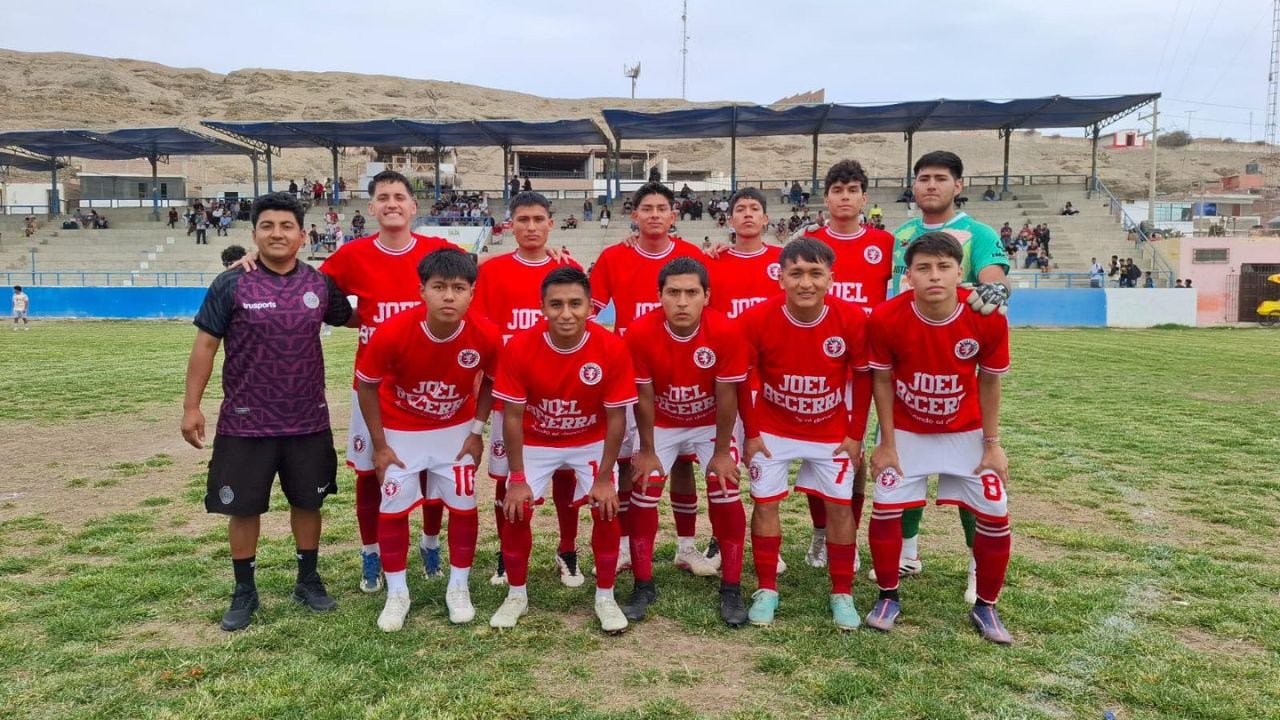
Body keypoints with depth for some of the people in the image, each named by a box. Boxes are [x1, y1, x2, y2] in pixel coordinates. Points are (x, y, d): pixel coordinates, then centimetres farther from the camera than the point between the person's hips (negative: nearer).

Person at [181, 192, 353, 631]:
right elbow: (205, 345, -5)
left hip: (309, 421, 2)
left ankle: (308, 580, 32)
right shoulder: (231, 285, -7)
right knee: (243, 508, 9)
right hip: (246, 423, -2)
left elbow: (350, 320, 19)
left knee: (307, 501, 13)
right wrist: (191, 406, -8)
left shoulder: (321, 284, 0)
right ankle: (244, 592, 26)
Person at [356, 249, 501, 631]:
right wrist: (379, 445, -10)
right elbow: (366, 385, -13)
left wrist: (478, 430, -6)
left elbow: (491, 380, -3)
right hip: (401, 431, -1)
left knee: (463, 506, 5)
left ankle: (459, 588, 25)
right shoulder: (392, 332, -31)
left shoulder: (487, 336, -26)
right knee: (393, 508, 3)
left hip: (456, 430, 1)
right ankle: (397, 594, 21)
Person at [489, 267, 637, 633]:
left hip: (591, 442, 0)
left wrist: (604, 477, -15)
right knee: (516, 511, -9)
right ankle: (517, 595, 15)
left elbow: (616, 417, -16)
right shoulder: (519, 347, -25)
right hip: (536, 442, 1)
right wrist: (517, 479, -14)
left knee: (606, 509, -13)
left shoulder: (612, 348, -25)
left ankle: (605, 597, 9)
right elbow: (512, 417, -15)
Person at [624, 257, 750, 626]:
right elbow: (644, 397, -16)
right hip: (660, 424, 1)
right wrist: (647, 451, -9)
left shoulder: (726, 332, -28)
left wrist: (721, 452, -12)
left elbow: (726, 396, -18)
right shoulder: (641, 332, -27)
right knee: (643, 494, -6)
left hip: (710, 423, 0)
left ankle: (731, 590, 5)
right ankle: (643, 587, 11)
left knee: (725, 494, -10)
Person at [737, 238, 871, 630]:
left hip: (832, 432, 1)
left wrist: (856, 434, -4)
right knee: (765, 504, 1)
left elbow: (863, 377, -5)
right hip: (772, 430, 0)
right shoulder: (756, 319, -22)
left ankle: (843, 594, 19)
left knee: (840, 506, 3)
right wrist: (751, 433, -7)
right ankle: (766, 590, 17)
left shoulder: (852, 319, -20)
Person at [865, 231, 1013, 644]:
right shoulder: (887, 317, -23)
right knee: (886, 508, -4)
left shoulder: (988, 319, -21)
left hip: (965, 432, 1)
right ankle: (888, 597, 18)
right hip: (906, 432, -1)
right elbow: (882, 381, -10)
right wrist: (887, 444, -8)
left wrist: (992, 444, -4)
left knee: (994, 514, 0)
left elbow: (989, 382, -7)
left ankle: (985, 606, 21)